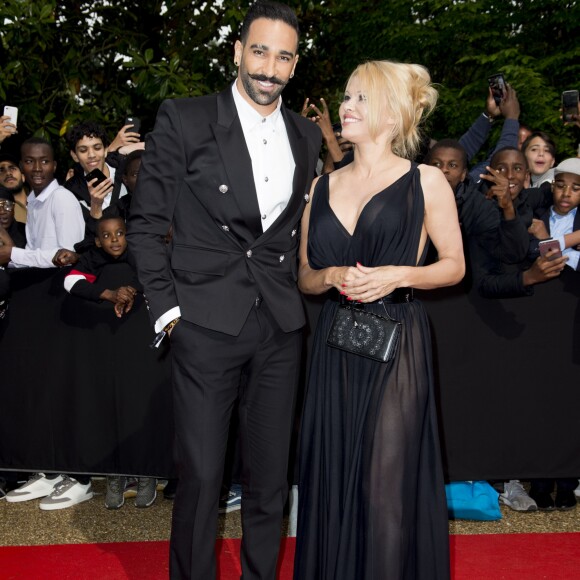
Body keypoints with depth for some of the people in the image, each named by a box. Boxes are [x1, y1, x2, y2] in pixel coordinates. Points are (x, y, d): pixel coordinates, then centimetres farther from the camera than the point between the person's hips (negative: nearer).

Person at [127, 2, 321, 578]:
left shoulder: (307, 136, 10)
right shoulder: (183, 120, -3)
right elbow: (146, 222, -1)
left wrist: (298, 293, 10)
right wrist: (165, 306, -6)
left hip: (280, 327, 4)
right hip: (207, 324, -4)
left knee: (269, 475, 12)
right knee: (201, 475, 1)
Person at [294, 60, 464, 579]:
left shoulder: (426, 182, 1)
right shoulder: (323, 188, 11)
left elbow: (454, 266, 4)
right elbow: (304, 277, 16)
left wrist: (399, 274, -13)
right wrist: (332, 276, -6)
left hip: (397, 344, -3)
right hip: (336, 346, 4)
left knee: (388, 483, -2)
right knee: (334, 477, 8)